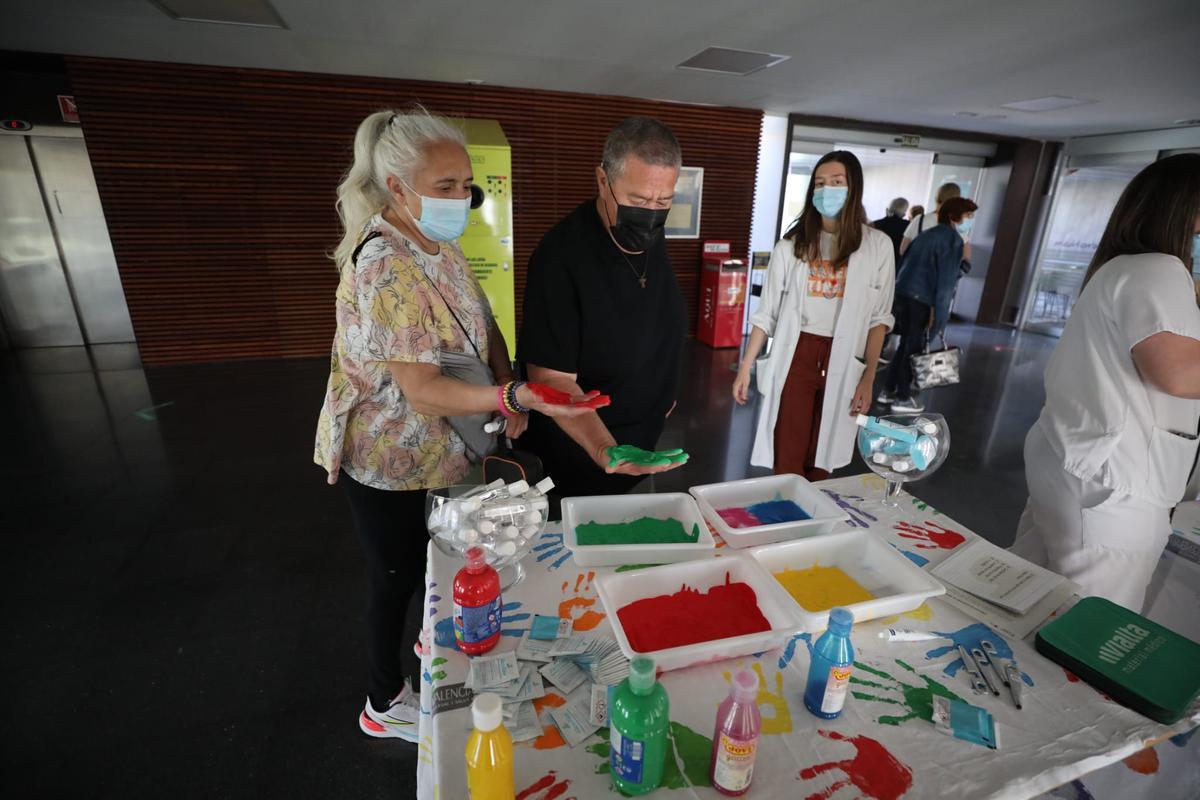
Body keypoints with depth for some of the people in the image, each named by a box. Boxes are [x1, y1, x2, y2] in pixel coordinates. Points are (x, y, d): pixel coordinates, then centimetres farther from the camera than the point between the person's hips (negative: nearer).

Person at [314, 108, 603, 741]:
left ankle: (419, 659, 51)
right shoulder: (385, 268, -27)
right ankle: (385, 704, 39)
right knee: (397, 578, 12)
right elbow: (422, 391, -31)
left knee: (424, 568, 24)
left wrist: (509, 388, -7)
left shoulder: (442, 247, 2)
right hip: (387, 459, -8)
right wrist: (514, 398, -44)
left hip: (437, 446, 8)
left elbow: (483, 326, 8)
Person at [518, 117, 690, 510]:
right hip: (579, 457, -7)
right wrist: (604, 449, -42)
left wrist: (662, 389, 13)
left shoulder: (650, 237, -3)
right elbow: (553, 378, -29)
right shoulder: (560, 255, -27)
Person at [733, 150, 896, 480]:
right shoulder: (793, 243, 1)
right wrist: (745, 367, -2)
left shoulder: (877, 245, 1)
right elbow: (767, 312, 2)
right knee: (787, 460, 2)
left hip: (842, 360, 1)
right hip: (796, 355, 0)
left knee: (820, 459, 12)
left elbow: (879, 317, 4)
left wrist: (868, 377, -3)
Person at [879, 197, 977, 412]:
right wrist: (939, 312, -14)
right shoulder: (953, 239, -5)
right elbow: (947, 279, -12)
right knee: (914, 347, 0)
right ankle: (903, 398, 8)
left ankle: (889, 391, 20)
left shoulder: (928, 234, 21)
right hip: (922, 299, -8)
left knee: (906, 343, 16)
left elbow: (907, 263, 22)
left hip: (903, 292, 8)